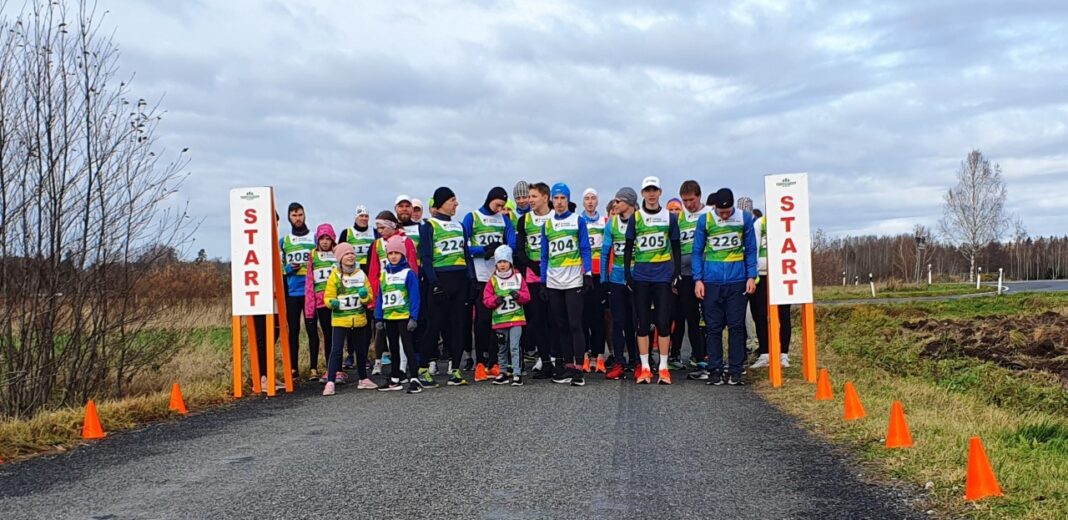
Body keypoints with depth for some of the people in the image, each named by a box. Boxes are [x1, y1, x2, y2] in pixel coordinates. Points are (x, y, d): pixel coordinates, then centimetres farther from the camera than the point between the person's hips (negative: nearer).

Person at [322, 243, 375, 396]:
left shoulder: (361, 274, 6)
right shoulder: (335, 275, -4)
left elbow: (370, 297, 8)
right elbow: (328, 297, -5)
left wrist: (365, 295, -14)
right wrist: (333, 302, -26)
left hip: (359, 319, 4)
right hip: (340, 319, -4)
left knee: (361, 350, 16)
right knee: (336, 350, -11)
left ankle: (363, 379, 31)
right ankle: (330, 382, -13)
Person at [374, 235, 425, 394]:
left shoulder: (408, 273, -7)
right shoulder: (384, 274, 10)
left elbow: (414, 297, -10)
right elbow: (379, 297, 12)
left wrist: (413, 318, -16)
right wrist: (378, 319, 8)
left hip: (404, 316, -6)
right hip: (388, 317, 6)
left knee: (408, 347, -7)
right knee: (393, 349, 15)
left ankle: (413, 379, -7)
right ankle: (395, 379, 25)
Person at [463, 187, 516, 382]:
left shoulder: (504, 219, 13)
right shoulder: (472, 218, 2)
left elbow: (513, 244, 2)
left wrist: (498, 249, -18)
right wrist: (484, 250, -14)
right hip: (481, 278, -3)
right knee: (482, 320, -4)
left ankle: (494, 362, 9)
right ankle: (480, 364, -1)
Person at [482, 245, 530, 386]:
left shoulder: (518, 277, 4)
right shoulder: (493, 280, 5)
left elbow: (526, 296, 3)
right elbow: (486, 300, 3)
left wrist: (518, 295, -17)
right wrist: (495, 300, -16)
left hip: (516, 318, -2)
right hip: (499, 319, 2)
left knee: (515, 347, -9)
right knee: (502, 348, 12)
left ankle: (517, 374, -7)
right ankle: (503, 373, 24)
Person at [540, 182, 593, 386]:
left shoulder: (578, 221, 2)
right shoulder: (547, 225, 12)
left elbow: (585, 249, 0)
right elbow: (545, 255, 13)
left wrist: (588, 274, -10)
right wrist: (543, 282, 9)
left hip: (574, 282, -4)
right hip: (553, 283, 4)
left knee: (575, 325, -6)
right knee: (561, 326, 7)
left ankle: (578, 369, -6)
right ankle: (568, 366, 14)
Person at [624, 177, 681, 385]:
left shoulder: (669, 218, 6)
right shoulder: (635, 218, 6)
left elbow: (676, 248, 10)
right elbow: (628, 248, 8)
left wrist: (677, 273, 1)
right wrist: (628, 275, 0)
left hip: (663, 276, 0)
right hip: (641, 277, 1)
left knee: (663, 322, -1)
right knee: (642, 322, 3)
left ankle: (663, 368, 6)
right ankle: (644, 368, 8)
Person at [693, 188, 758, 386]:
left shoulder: (745, 219, 2)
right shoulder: (705, 220, 1)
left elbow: (751, 249, 8)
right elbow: (697, 251, 5)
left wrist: (751, 276, 0)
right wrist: (698, 279, -2)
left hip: (737, 280, 0)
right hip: (712, 281, 0)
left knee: (736, 326, 1)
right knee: (713, 327, 3)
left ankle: (735, 371, 7)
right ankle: (715, 371, 10)